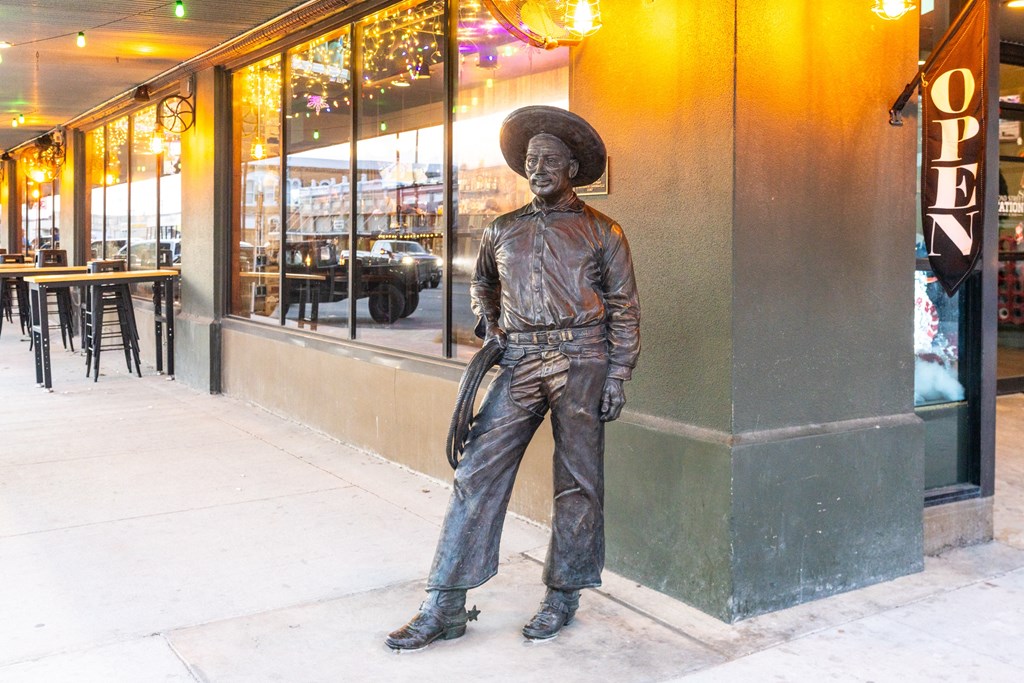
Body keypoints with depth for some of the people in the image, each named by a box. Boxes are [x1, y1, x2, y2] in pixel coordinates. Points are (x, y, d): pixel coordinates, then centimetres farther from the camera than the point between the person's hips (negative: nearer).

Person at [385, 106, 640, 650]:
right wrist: (488, 323, 14)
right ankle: (446, 606, 2)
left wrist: (617, 375, -3)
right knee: (477, 474, -3)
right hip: (517, 363, 3)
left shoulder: (601, 231, 6)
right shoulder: (502, 231, 15)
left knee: (577, 481, 4)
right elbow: (481, 284, 33)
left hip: (581, 360, -2)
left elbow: (624, 307, 4)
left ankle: (564, 595, 19)